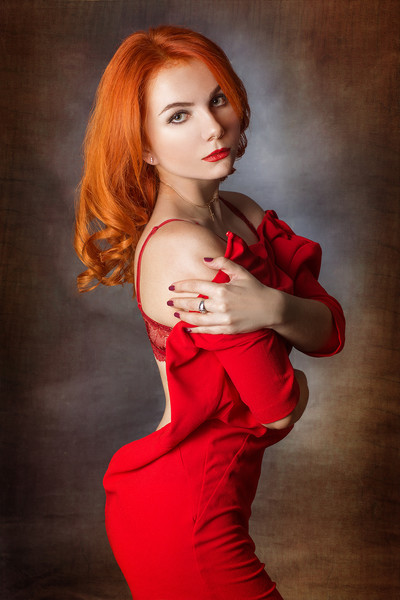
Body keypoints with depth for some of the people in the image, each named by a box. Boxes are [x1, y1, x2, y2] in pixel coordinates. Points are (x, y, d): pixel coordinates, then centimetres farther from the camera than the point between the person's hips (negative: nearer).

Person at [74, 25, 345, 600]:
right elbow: (278, 411, -20)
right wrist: (294, 381, 2)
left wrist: (271, 307, -25)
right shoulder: (185, 248, -26)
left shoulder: (242, 213, 2)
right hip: (186, 517, -8)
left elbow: (331, 330, -5)